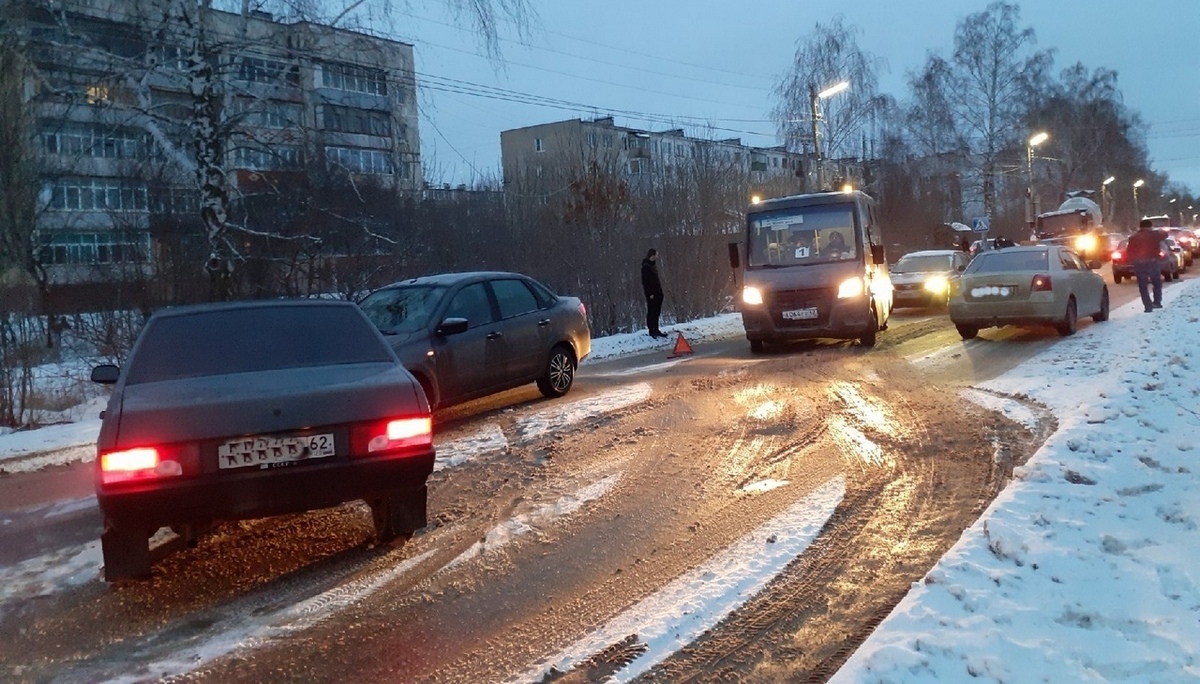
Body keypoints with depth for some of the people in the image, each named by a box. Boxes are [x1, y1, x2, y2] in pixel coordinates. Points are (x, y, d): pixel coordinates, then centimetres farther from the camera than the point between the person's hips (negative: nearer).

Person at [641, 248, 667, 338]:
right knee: (651, 312, -3)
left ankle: (656, 330, 20)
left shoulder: (653, 265, 14)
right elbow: (645, 281, -17)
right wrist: (650, 293, -19)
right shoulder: (646, 266, -14)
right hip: (651, 293, -9)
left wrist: (660, 290, 15)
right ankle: (651, 331, 3)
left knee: (656, 312, 13)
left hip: (657, 292, 9)